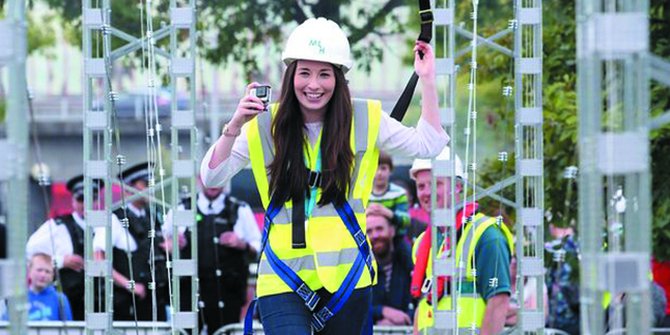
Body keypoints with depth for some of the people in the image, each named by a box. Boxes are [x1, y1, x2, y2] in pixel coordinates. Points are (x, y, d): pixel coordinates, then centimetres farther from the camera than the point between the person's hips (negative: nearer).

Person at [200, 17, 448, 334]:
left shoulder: (364, 120, 3)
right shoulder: (265, 126, 0)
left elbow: (426, 144, 2)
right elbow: (211, 177, -4)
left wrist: (427, 81, -5)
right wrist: (235, 126, -18)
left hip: (346, 275, 2)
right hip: (284, 280, -2)